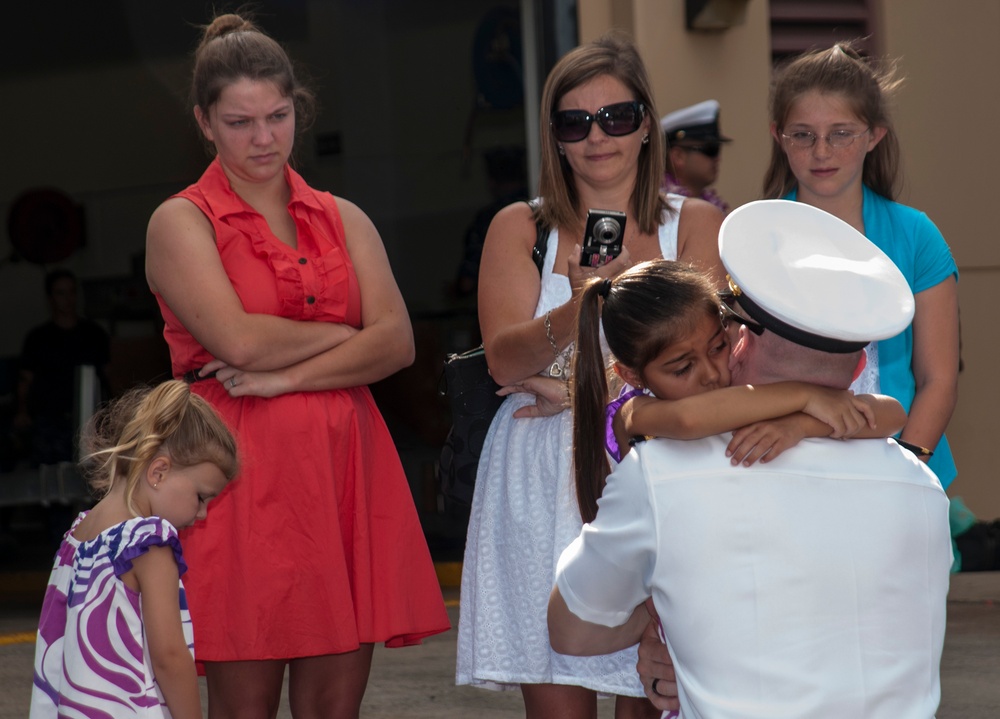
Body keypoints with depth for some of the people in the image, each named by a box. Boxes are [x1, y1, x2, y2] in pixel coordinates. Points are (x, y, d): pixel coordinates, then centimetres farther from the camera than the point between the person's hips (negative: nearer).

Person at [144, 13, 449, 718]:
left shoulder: (344, 220, 16)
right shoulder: (182, 222, 3)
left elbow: (398, 342, 1)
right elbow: (239, 340, -12)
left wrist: (288, 377, -10)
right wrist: (344, 334, 0)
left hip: (346, 468, 4)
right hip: (245, 471, -4)